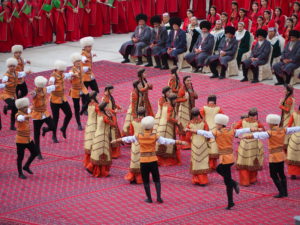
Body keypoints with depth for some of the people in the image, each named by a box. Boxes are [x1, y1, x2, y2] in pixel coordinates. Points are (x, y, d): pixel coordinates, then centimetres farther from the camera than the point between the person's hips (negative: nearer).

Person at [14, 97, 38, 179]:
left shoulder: (26, 113, 4)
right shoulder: (18, 115, -20)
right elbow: (20, 118, -45)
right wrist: (27, 116, -62)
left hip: (28, 139, 8)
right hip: (21, 140, -8)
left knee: (34, 153, 13)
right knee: (20, 157, 2)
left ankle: (26, 166, 31)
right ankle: (20, 173, 14)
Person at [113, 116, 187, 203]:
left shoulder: (139, 136, -3)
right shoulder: (155, 137, -8)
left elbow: (127, 139, 9)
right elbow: (167, 141, -9)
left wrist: (116, 140, 23)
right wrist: (180, 142, -3)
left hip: (143, 162, 1)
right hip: (153, 161, -1)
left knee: (146, 181, 13)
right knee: (157, 180, 12)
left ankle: (149, 198, 15)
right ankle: (158, 197, 1)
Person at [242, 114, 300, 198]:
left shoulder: (271, 132, -19)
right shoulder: (283, 130, 1)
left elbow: (260, 135, -37)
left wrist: (251, 136, -52)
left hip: (274, 157, -7)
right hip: (281, 155, 7)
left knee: (273, 175, 3)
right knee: (281, 174, 17)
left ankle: (281, 192, 1)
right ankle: (285, 192, 21)